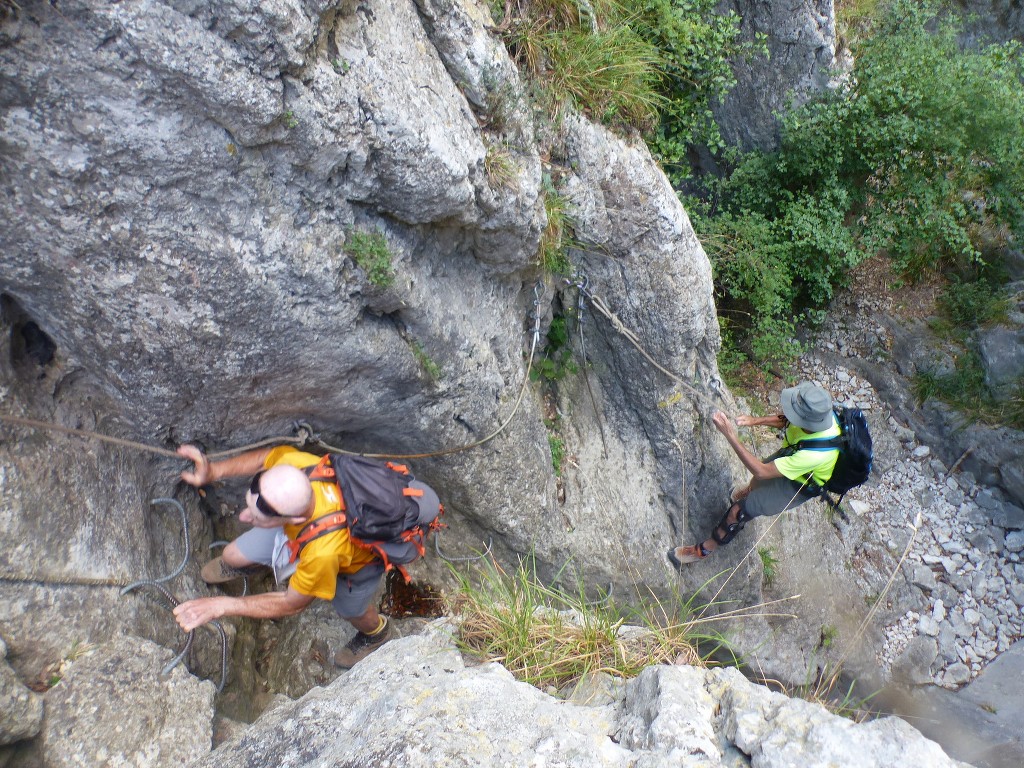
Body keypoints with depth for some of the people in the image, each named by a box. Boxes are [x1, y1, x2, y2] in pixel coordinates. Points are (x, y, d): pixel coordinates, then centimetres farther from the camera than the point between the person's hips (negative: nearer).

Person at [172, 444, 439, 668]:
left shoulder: (324, 552, -50)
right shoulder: (292, 463, -40)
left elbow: (293, 604, -28)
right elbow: (269, 455, -12)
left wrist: (222, 605, -30)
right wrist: (214, 470, -26)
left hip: (359, 556, -5)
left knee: (352, 611, 23)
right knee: (232, 556, 15)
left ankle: (376, 632, 63)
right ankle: (246, 564, 56)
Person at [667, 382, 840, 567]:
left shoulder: (815, 454, -47)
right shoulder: (817, 411, -29)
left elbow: (761, 471, -38)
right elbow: (785, 421, -3)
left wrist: (730, 434, -41)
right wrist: (756, 420, -20)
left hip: (798, 486, -6)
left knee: (738, 512, -1)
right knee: (756, 482, 31)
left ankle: (706, 548, 24)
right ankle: (751, 491, 69)